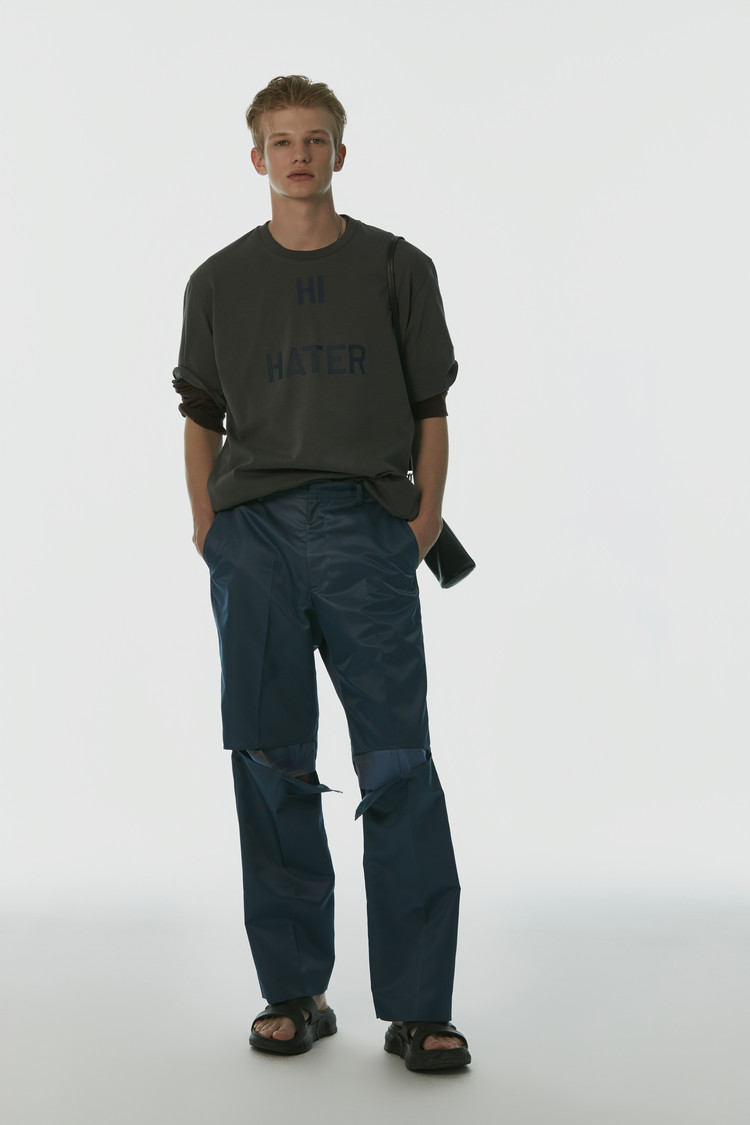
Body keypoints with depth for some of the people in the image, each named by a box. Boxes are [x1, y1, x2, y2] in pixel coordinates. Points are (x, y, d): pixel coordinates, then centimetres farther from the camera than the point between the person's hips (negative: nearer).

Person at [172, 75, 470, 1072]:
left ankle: (418, 1008, 1)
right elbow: (201, 415, 16)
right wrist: (206, 521, 4)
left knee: (400, 762, -7)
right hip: (253, 531, 2)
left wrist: (428, 515, 0)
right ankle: (295, 992, 17)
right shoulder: (220, 281, 13)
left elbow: (430, 410, 11)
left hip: (367, 530, -1)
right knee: (272, 765, 4)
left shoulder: (399, 269, 11)